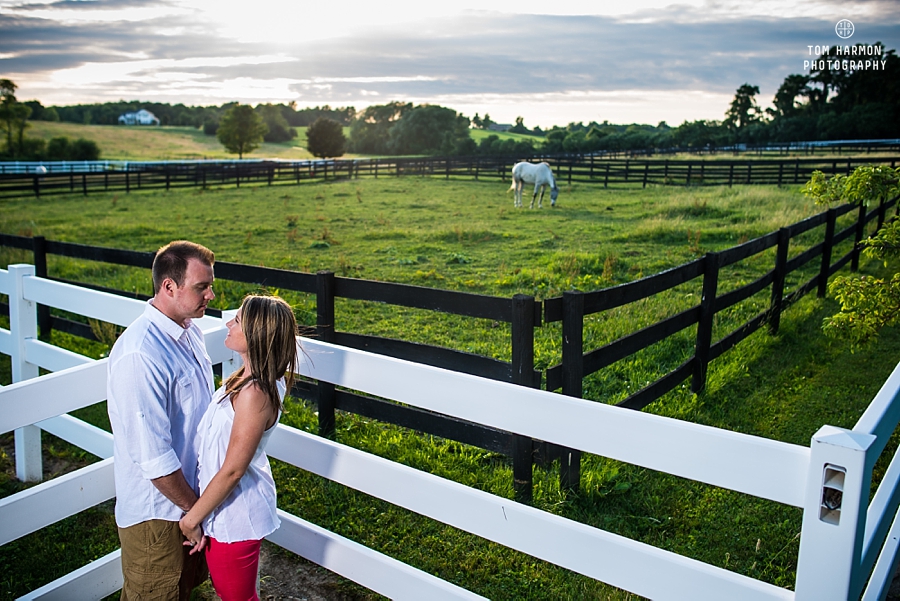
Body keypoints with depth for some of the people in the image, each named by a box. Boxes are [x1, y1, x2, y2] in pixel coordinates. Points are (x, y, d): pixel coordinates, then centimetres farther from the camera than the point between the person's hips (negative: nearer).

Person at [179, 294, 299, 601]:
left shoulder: (254, 394, -31)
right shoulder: (250, 378, -2)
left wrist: (192, 518, -14)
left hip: (234, 516, -9)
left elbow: (232, 470, -25)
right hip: (232, 507, 9)